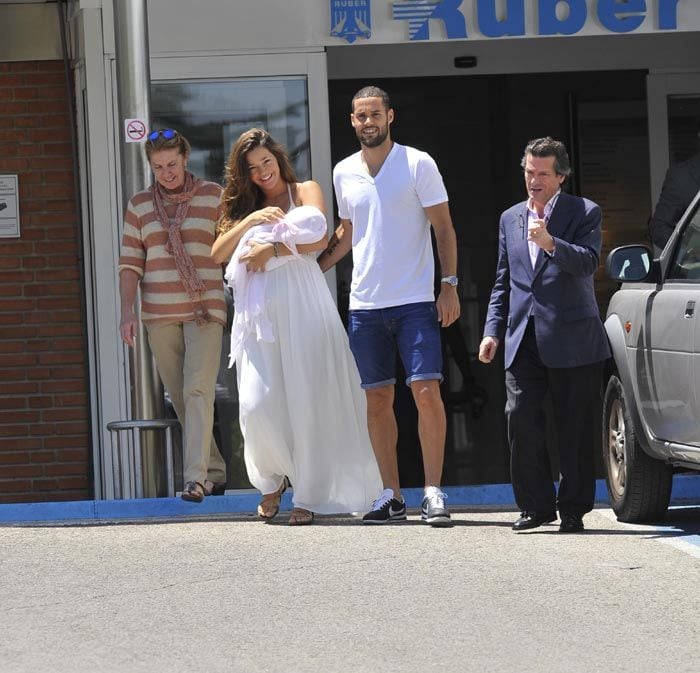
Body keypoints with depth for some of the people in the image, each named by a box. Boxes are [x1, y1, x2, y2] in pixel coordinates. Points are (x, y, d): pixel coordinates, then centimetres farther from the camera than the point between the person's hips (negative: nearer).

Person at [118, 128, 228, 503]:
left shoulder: (214, 197, 3)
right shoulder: (140, 205, 9)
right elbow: (130, 263, 7)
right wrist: (127, 312, -3)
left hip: (204, 308, -3)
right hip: (160, 313, 3)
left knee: (197, 391, -17)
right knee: (179, 398, 5)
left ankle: (196, 478, -24)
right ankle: (215, 472, 15)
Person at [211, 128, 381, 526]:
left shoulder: (305, 191, 10)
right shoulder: (245, 206, 21)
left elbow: (319, 239, -7)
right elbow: (218, 254, 9)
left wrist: (271, 250, -9)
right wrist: (249, 222, -4)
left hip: (302, 309, -3)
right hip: (259, 311, 3)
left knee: (307, 401, -6)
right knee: (258, 404, -10)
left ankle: (309, 496, -1)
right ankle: (273, 479, 13)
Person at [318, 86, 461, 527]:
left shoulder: (418, 164, -2)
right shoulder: (345, 173, 11)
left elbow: (443, 227, -2)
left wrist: (450, 284, -10)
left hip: (415, 301, -4)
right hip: (364, 304, 4)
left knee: (427, 391, -11)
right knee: (377, 399, 5)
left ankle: (434, 492, -8)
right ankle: (392, 496, 10)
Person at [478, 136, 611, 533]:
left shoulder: (585, 213, 2)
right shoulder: (510, 219, 17)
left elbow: (589, 263, -14)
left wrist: (550, 243, -28)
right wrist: (493, 330, 11)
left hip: (572, 340, -4)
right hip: (523, 338, 4)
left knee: (576, 429, 0)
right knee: (520, 419, -7)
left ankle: (573, 509, 8)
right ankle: (537, 505, 3)